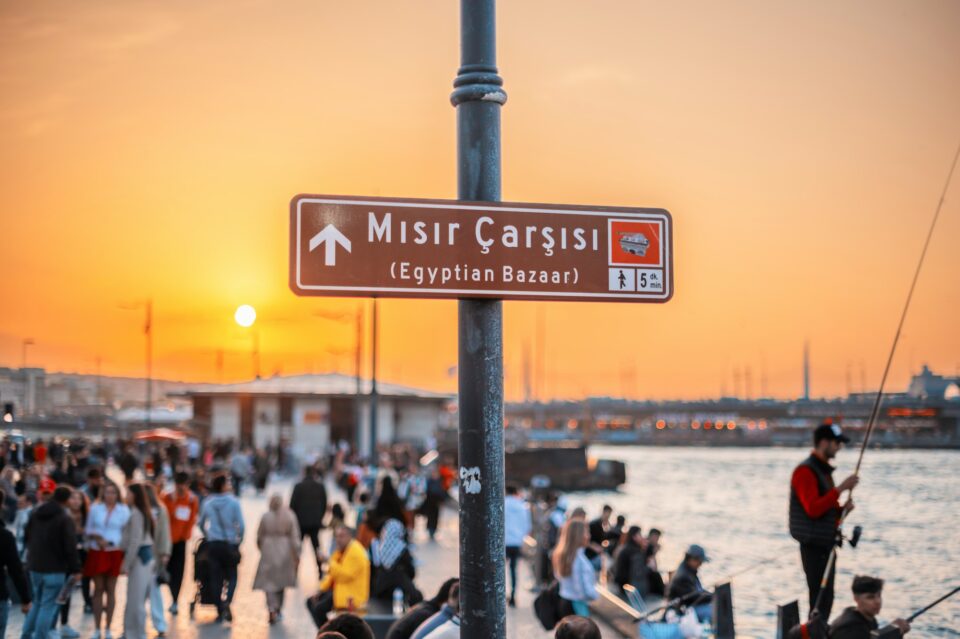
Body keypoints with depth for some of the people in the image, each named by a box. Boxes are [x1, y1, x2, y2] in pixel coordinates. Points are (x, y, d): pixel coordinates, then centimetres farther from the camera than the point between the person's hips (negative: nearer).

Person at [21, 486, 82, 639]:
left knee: (37, 602, 20)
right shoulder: (65, 519, -13)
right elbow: (71, 547, -16)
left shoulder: (35, 514, 9)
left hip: (35, 566, 7)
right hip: (55, 569, -7)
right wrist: (75, 569, -11)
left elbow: (27, 537, 20)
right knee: (48, 605, -2)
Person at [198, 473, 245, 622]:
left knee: (216, 578, 9)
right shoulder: (233, 502, -9)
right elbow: (240, 524, -10)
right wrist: (239, 540, 4)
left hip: (213, 544, 3)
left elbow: (201, 523, 12)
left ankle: (220, 612, 9)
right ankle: (227, 601, -19)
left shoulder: (207, 503, 2)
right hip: (230, 543, -3)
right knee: (232, 576, 8)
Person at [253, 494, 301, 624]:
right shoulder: (289, 516, -5)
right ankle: (277, 609, 27)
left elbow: (259, 536, 0)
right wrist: (297, 554, 1)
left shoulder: (265, 517, -8)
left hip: (269, 551, -2)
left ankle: (272, 609, -19)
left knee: (268, 582, -1)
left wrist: (261, 548, 19)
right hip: (285, 552, 2)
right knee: (281, 580, 19)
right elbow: (295, 536, -6)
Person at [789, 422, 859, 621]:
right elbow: (812, 509, -25)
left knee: (825, 599, 13)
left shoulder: (824, 470, 17)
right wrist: (840, 488, -24)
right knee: (820, 600, -10)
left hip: (826, 544, 10)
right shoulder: (805, 471, -14)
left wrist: (842, 509, 2)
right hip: (814, 546, -10)